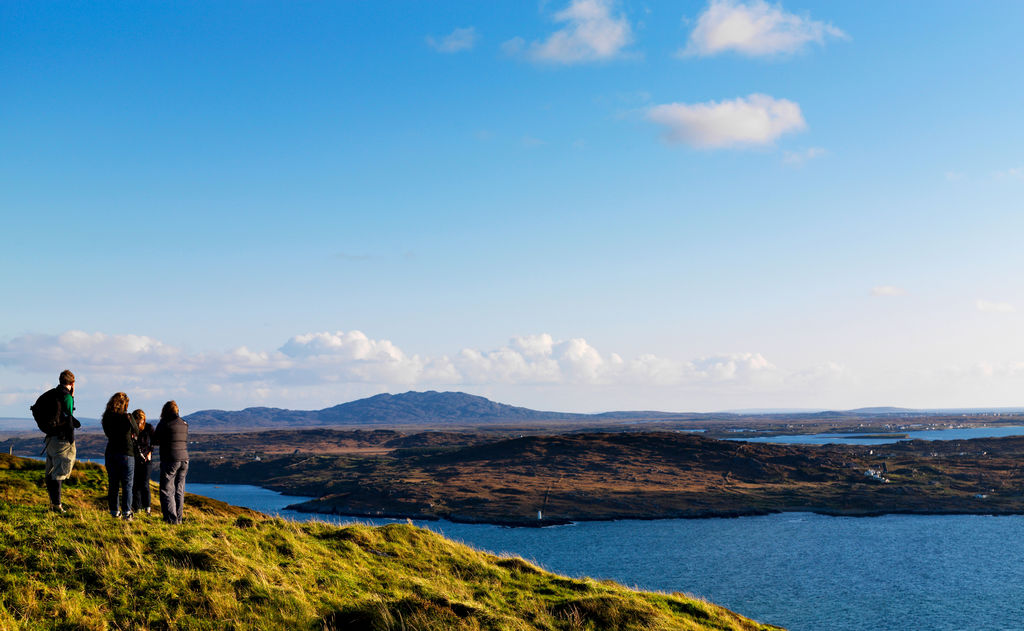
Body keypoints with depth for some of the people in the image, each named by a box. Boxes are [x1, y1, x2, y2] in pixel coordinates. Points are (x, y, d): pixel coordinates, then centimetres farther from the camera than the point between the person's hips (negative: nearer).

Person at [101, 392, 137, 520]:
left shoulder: (107, 418, 1)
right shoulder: (127, 417, -11)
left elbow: (108, 433, 13)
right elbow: (136, 432, 4)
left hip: (110, 453, 4)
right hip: (126, 454, -4)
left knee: (112, 485, 11)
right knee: (127, 485, 2)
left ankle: (114, 512, 15)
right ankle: (126, 513, -2)